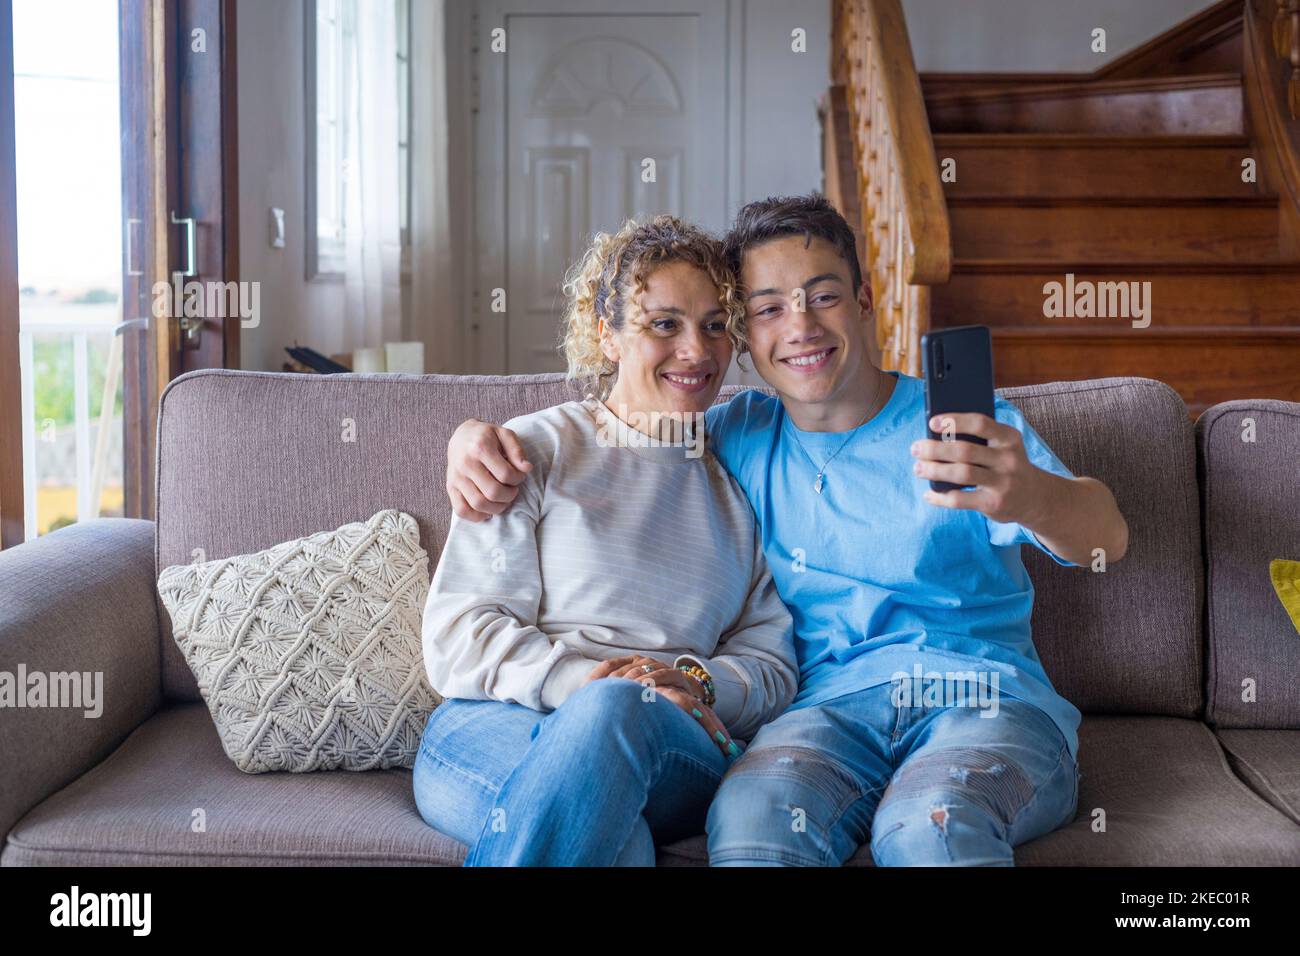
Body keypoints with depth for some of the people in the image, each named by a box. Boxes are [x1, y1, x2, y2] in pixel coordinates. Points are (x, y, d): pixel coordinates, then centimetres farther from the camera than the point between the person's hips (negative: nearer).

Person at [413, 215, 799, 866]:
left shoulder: (740, 488, 22)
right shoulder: (535, 448, 13)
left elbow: (773, 665, 15)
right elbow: (457, 637, 3)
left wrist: (699, 683, -8)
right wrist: (578, 679, -15)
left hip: (676, 752, 3)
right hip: (492, 729, -2)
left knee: (616, 710, -38)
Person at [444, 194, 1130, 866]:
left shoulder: (968, 427, 5)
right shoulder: (737, 438, 16)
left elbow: (1106, 540, -11)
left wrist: (1029, 495, -38)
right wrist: (475, 436, 0)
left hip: (986, 697, -2)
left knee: (930, 824, -37)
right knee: (749, 813, -33)